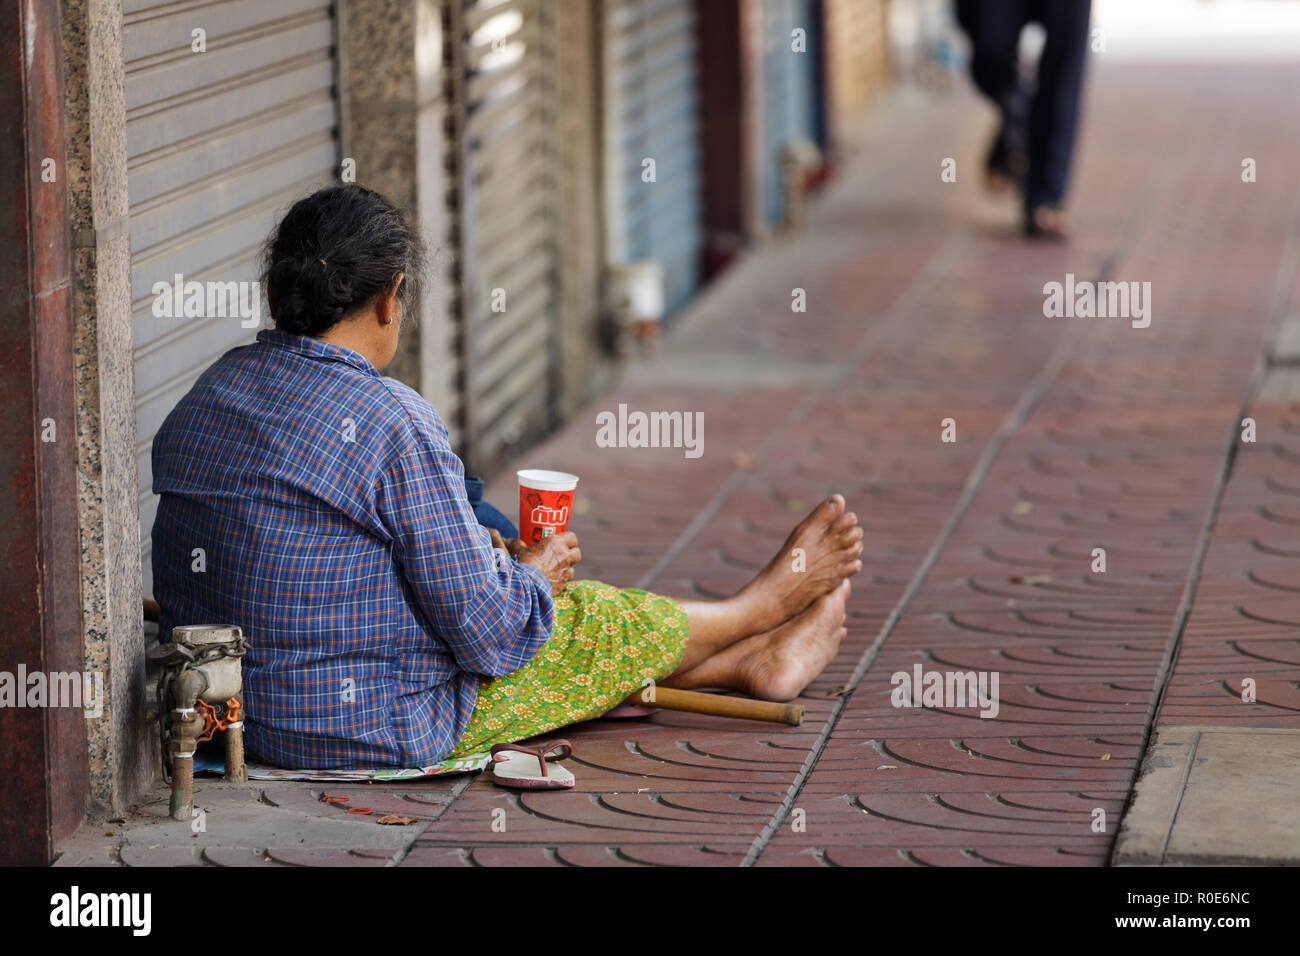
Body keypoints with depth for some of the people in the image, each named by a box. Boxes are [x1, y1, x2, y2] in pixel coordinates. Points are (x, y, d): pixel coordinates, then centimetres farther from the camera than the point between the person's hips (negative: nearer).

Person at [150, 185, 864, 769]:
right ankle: (762, 607, 45)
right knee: (592, 619, 16)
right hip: (379, 729, -8)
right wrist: (530, 573, 4)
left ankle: (753, 662, 42)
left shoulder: (201, 400, 2)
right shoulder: (394, 424, -23)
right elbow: (486, 630, -19)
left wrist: (467, 552, 20)